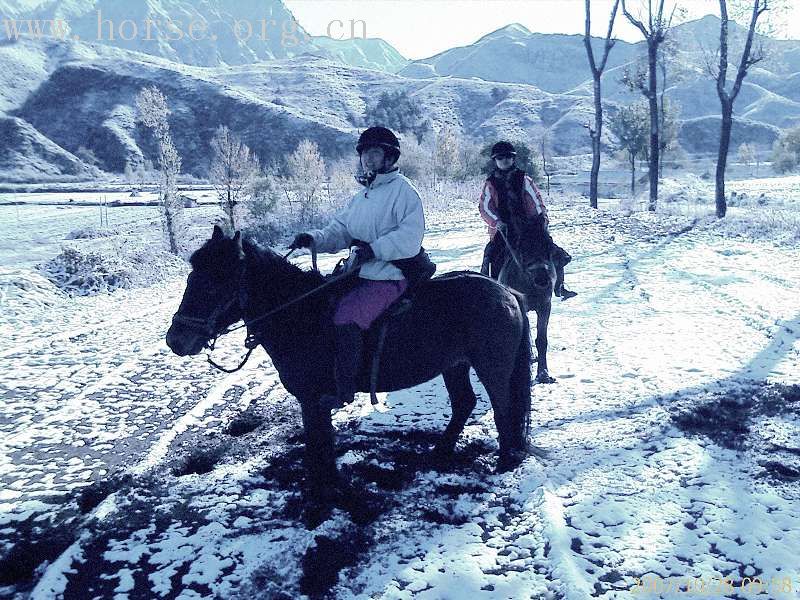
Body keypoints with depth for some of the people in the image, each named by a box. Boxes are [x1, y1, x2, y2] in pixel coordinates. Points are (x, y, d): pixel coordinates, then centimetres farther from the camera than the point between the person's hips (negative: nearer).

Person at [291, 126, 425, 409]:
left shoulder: (402, 190, -7)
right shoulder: (361, 196, 19)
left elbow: (410, 238, -18)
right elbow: (338, 232, 13)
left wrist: (375, 249, -27)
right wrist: (314, 238, -6)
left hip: (389, 277, -9)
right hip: (359, 274, 9)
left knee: (345, 319, -27)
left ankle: (344, 388, -14)